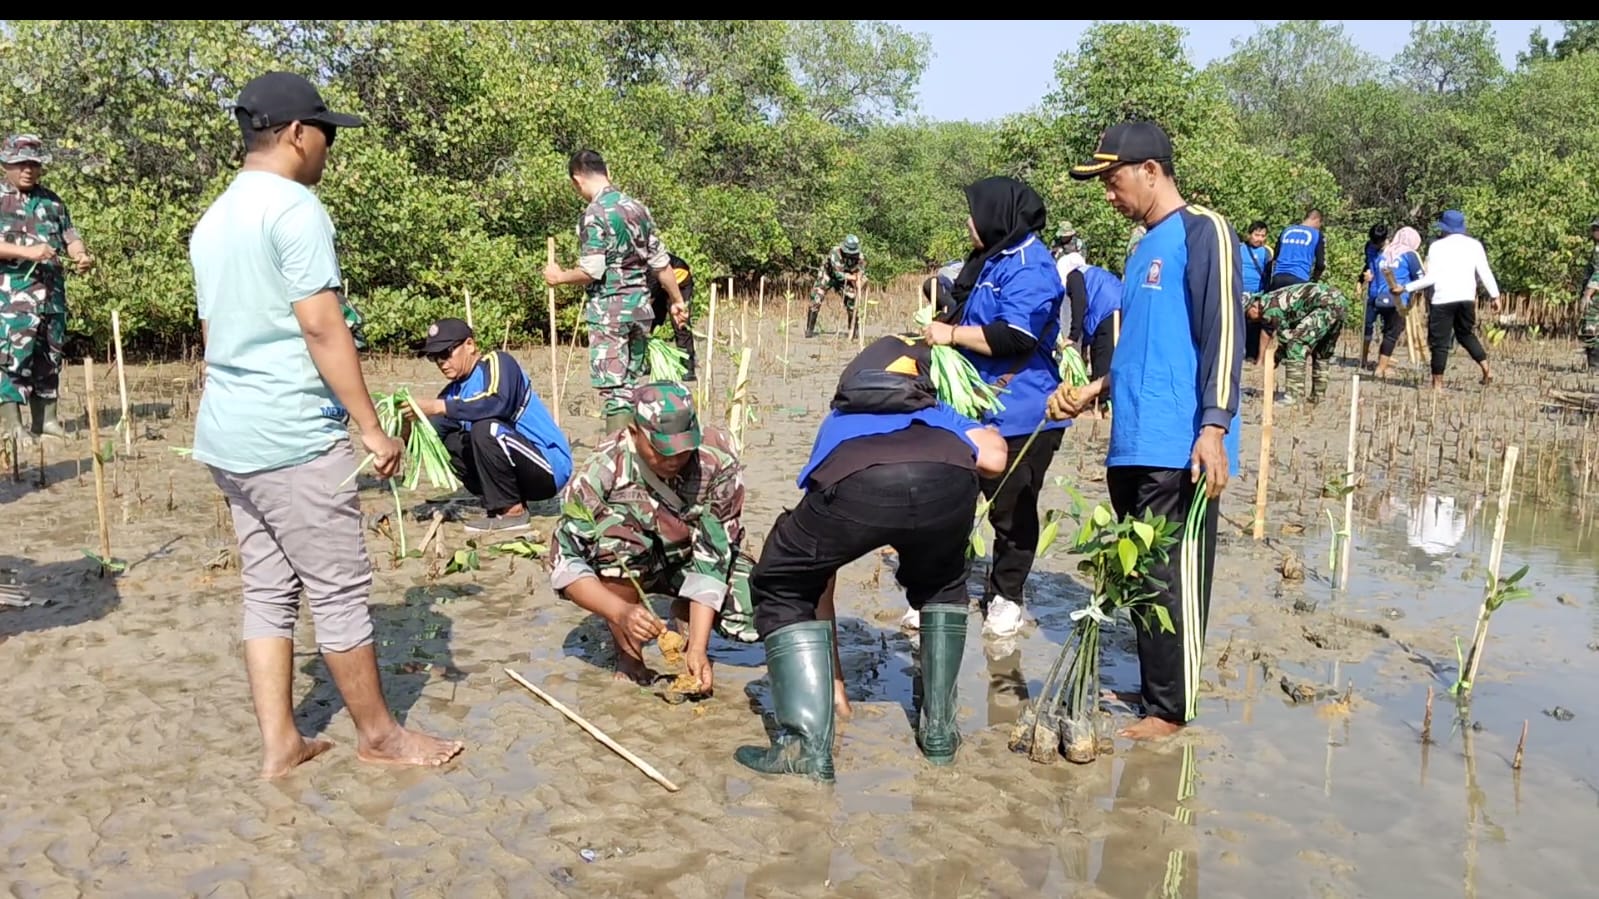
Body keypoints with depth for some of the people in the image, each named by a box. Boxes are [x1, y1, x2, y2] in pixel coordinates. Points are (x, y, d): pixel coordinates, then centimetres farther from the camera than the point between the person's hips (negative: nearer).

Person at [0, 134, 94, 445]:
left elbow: (70, 235, 12)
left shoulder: (52, 200, 14)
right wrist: (28, 252, -25)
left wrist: (81, 255, -9)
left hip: (52, 293, 5)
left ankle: (46, 419, 17)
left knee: (49, 357, 9)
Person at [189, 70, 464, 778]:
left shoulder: (212, 221, 16)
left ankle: (278, 744, 18)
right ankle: (378, 734, 16)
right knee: (340, 591, 2)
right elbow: (322, 327, -18)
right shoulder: (295, 207, -12)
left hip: (227, 435, 9)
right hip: (293, 438, -9)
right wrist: (372, 428, -15)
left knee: (268, 591, 13)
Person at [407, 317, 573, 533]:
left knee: (486, 429, -28)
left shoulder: (496, 361, -10)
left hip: (551, 468, -8)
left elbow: (497, 403, -32)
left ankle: (512, 511, -14)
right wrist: (407, 430, -19)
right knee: (446, 442, 1)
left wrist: (436, 407, -30)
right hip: (520, 468, 8)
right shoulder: (455, 391, 10)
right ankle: (500, 504, 3)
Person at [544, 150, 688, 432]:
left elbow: (591, 271, -18)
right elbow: (661, 261, 12)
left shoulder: (594, 215, -12)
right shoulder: (637, 208, 9)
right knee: (634, 384, 15)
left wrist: (559, 277, 0)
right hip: (640, 308, 7)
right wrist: (678, 300, 21)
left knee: (614, 387, -4)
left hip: (609, 311, -7)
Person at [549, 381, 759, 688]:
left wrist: (697, 648, -34)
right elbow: (565, 564, -28)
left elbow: (713, 558, -26)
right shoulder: (603, 470, -31)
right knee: (615, 528, -36)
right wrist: (622, 613, -44)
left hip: (691, 558, 1)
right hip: (624, 570, -1)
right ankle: (629, 654, -15)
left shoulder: (719, 463, -28)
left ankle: (686, 614, 9)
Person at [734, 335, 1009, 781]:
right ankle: (939, 729, 33)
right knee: (942, 587, 35)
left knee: (780, 592, 25)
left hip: (855, 486, -1)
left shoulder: (835, 426, 44)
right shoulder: (940, 415, 45)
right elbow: (993, 458, 18)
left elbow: (821, 578, 44)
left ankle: (807, 744, 12)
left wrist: (834, 679, 52)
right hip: (948, 481, 2)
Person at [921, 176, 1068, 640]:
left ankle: (1005, 597, 20)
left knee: (1012, 510, 4)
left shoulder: (1028, 266, -15)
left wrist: (952, 334, -17)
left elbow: (1015, 337, -25)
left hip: (1019, 415, -9)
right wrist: (941, 328, 12)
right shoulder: (988, 261, 17)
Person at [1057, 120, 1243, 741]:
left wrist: (1213, 427, -21)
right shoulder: (1144, 248, 22)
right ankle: (1150, 690, 23)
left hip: (1178, 450, -9)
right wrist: (1093, 390, 23)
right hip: (1131, 446, 9)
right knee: (1139, 577, 13)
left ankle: (1170, 709, 6)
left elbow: (1223, 334, -14)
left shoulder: (1202, 231, -5)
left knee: (1172, 580, -3)